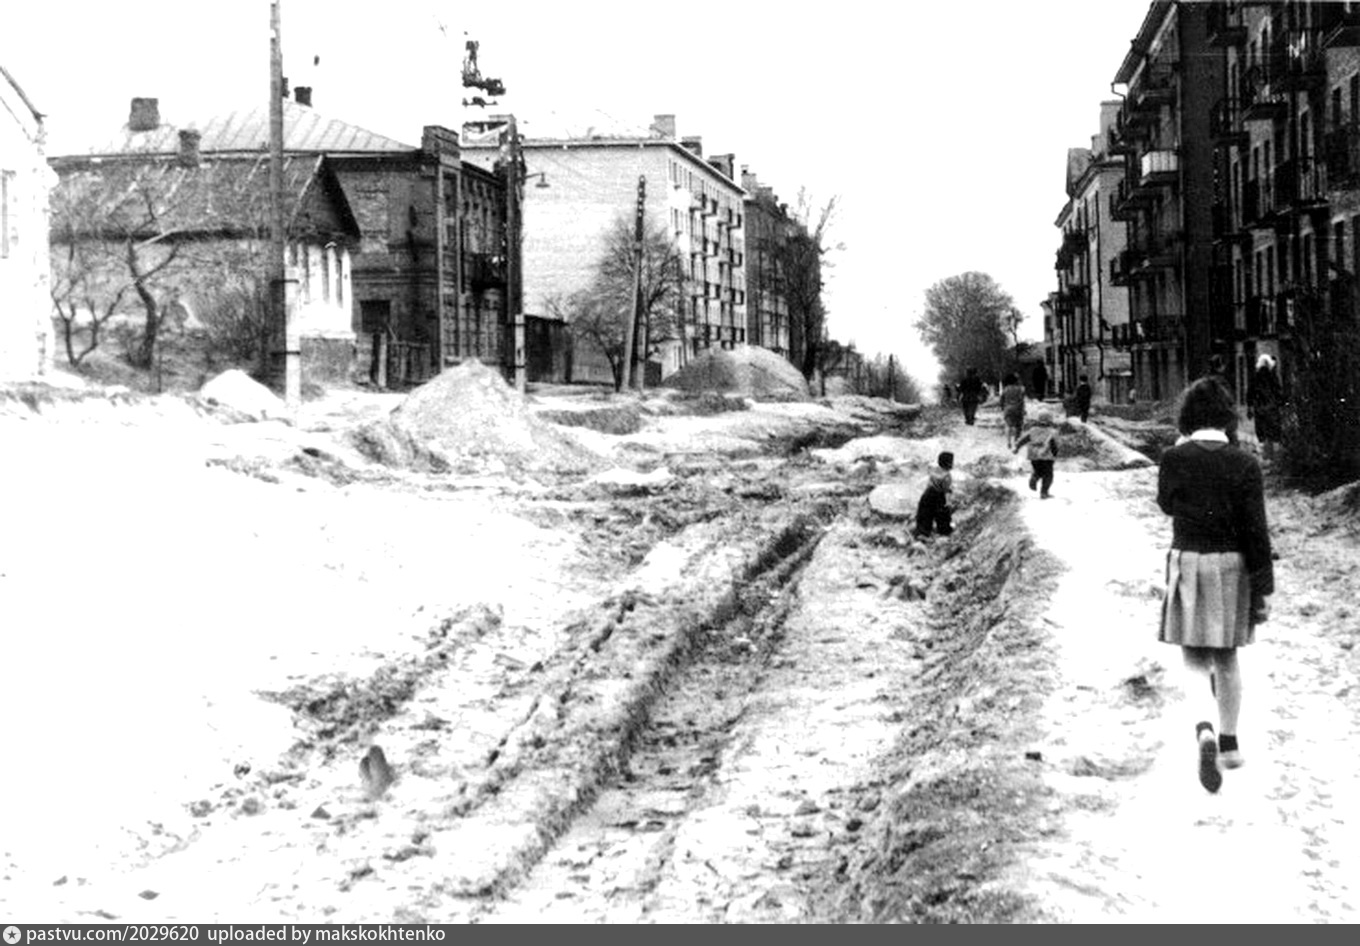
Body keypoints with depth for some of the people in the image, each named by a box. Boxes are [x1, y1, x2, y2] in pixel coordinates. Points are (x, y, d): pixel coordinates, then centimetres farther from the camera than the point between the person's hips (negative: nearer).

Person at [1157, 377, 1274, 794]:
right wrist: (1263, 589, -3)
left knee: (1194, 658, 7)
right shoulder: (1245, 464, -9)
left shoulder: (1174, 459, -8)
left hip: (1187, 562, -1)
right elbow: (1256, 530, -9)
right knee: (1226, 657, 17)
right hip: (1232, 566, 1)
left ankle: (1204, 728, -19)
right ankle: (1230, 743, 26)